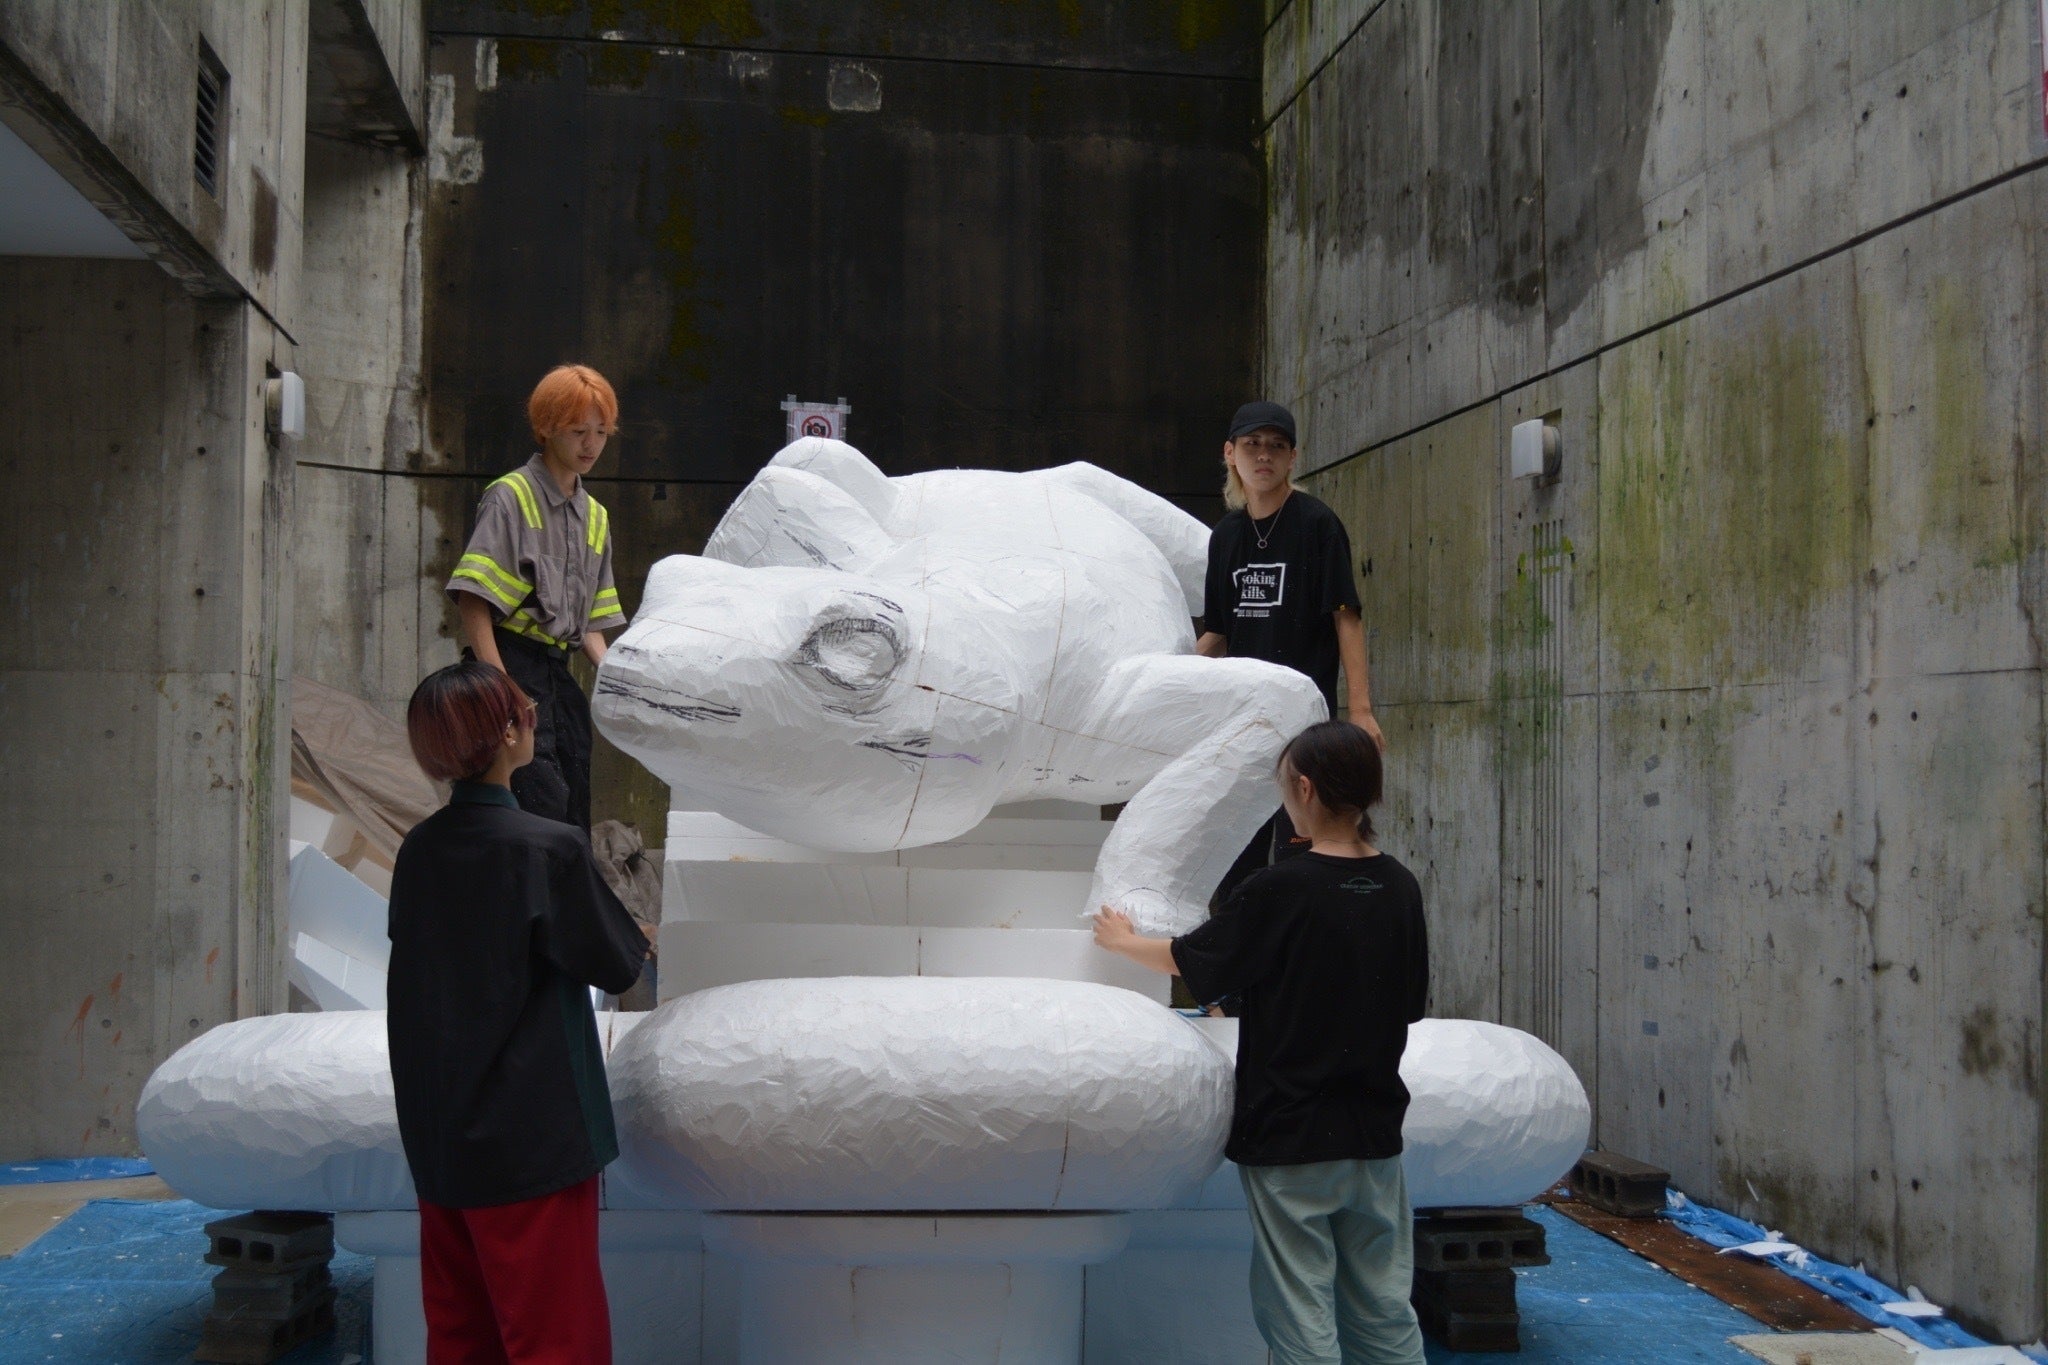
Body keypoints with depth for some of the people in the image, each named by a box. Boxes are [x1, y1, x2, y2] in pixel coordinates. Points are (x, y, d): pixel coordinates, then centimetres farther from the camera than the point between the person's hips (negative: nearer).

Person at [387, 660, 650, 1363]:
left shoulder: (418, 850, 2)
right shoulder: (551, 849, -17)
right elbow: (615, 966, -7)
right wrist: (637, 935, 15)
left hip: (437, 1139, 7)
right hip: (531, 1138, -7)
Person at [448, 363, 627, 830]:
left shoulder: (595, 516, 18)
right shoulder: (511, 497, -4)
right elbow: (473, 603, -11)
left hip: (560, 673, 8)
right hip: (513, 665, -7)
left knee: (575, 818, 7)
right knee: (544, 806, -19)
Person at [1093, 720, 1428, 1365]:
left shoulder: (1280, 889, -15)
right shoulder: (1400, 888, 1)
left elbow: (1194, 961, 0)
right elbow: (1410, 1002, 11)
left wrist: (1124, 941, 18)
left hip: (1289, 1138, -5)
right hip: (1377, 1130, 6)